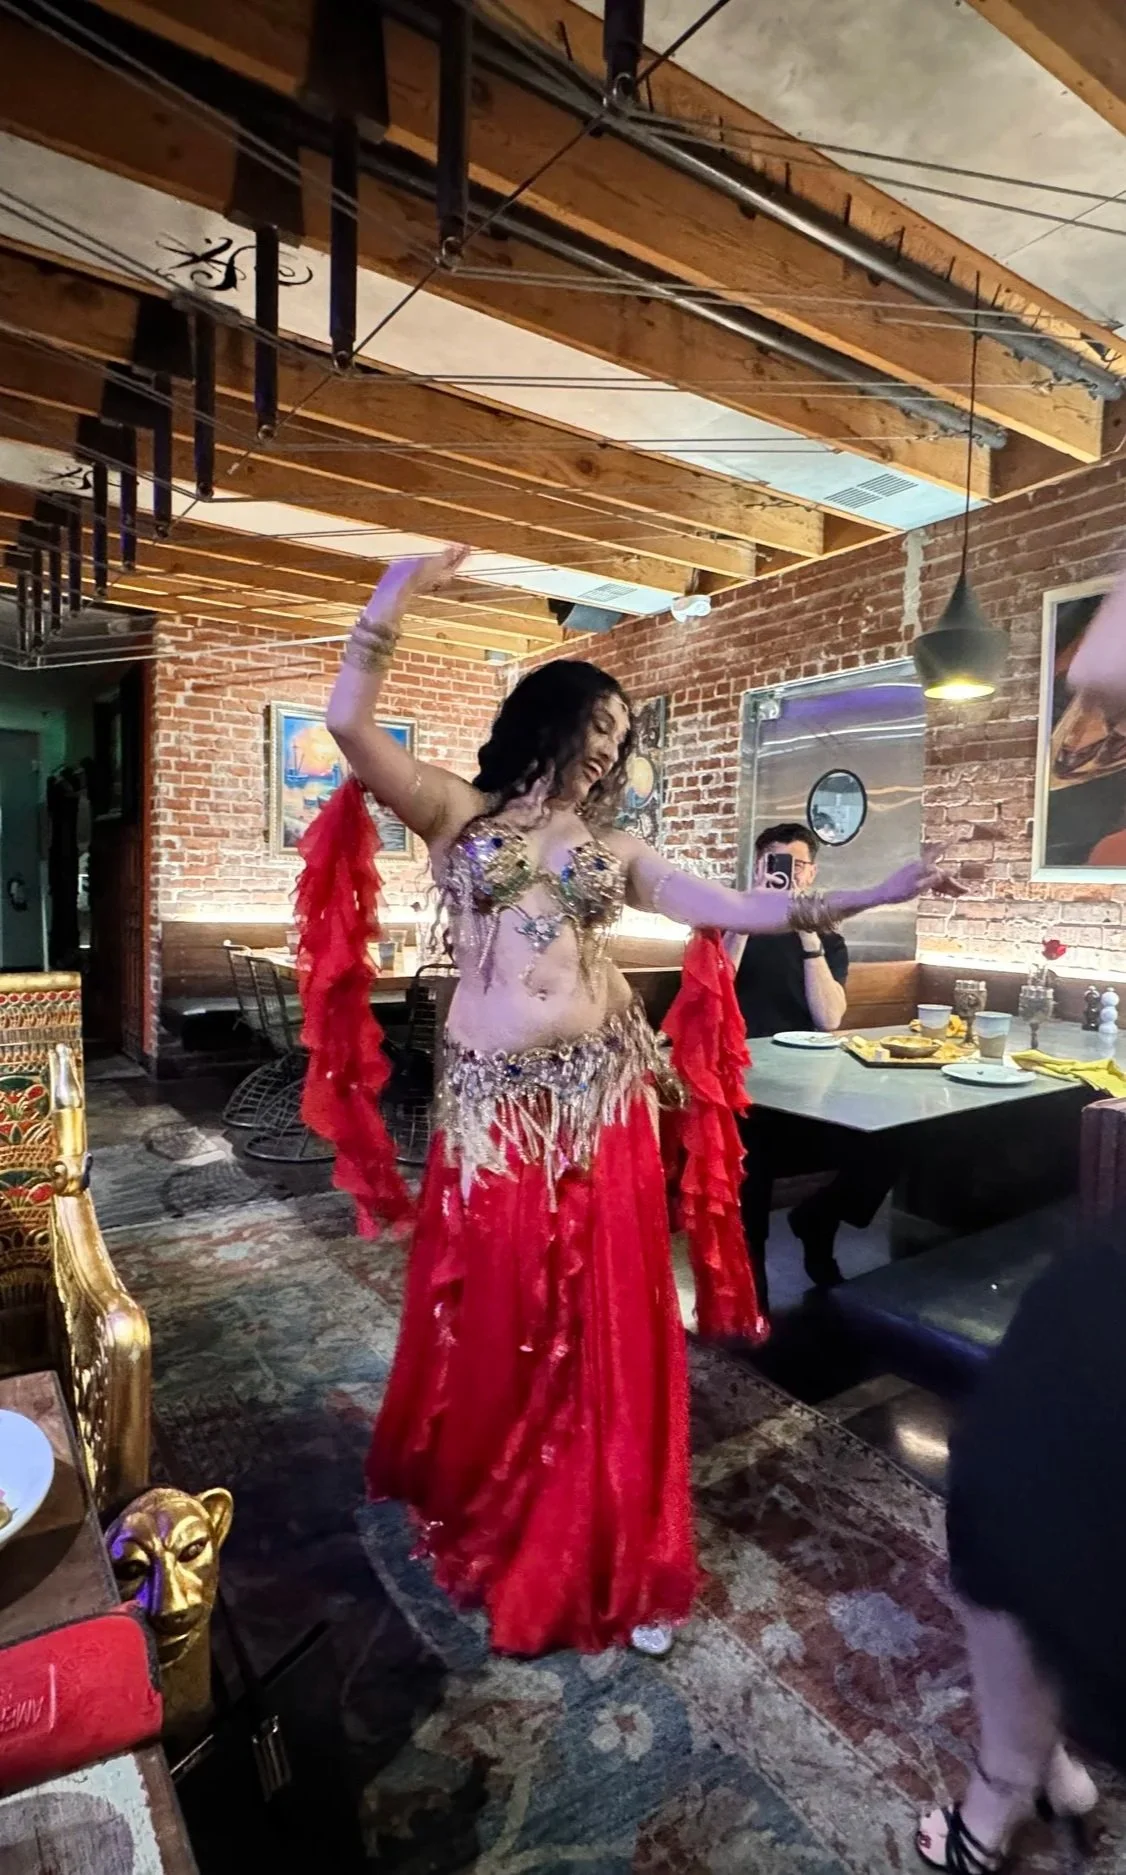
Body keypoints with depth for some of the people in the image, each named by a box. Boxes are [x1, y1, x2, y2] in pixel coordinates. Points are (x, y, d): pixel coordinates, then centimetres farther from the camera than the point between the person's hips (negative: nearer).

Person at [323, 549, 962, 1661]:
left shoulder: (614, 848, 13)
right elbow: (348, 725, -5)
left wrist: (869, 897, 4)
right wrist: (390, 602, -12)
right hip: (493, 1104, -2)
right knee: (491, 1315, 10)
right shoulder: (456, 813, 6)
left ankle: (610, 1558, 28)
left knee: (606, 1325, 7)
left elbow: (734, 909, 9)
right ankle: (474, 1499, 42)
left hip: (599, 1102, 2)